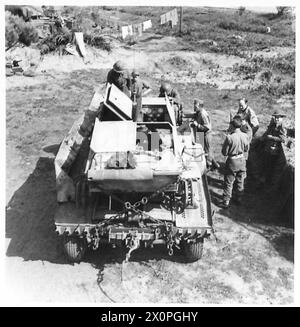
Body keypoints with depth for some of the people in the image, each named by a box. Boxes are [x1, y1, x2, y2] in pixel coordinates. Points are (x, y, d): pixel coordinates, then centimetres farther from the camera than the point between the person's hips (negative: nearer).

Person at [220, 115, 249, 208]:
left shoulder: (229, 137, -24)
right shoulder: (245, 136, -11)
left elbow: (224, 153, -15)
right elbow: (246, 150, 4)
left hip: (232, 162, -4)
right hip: (242, 160, 4)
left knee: (228, 183, 7)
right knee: (240, 181, 20)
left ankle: (226, 202, 13)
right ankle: (239, 198, 35)